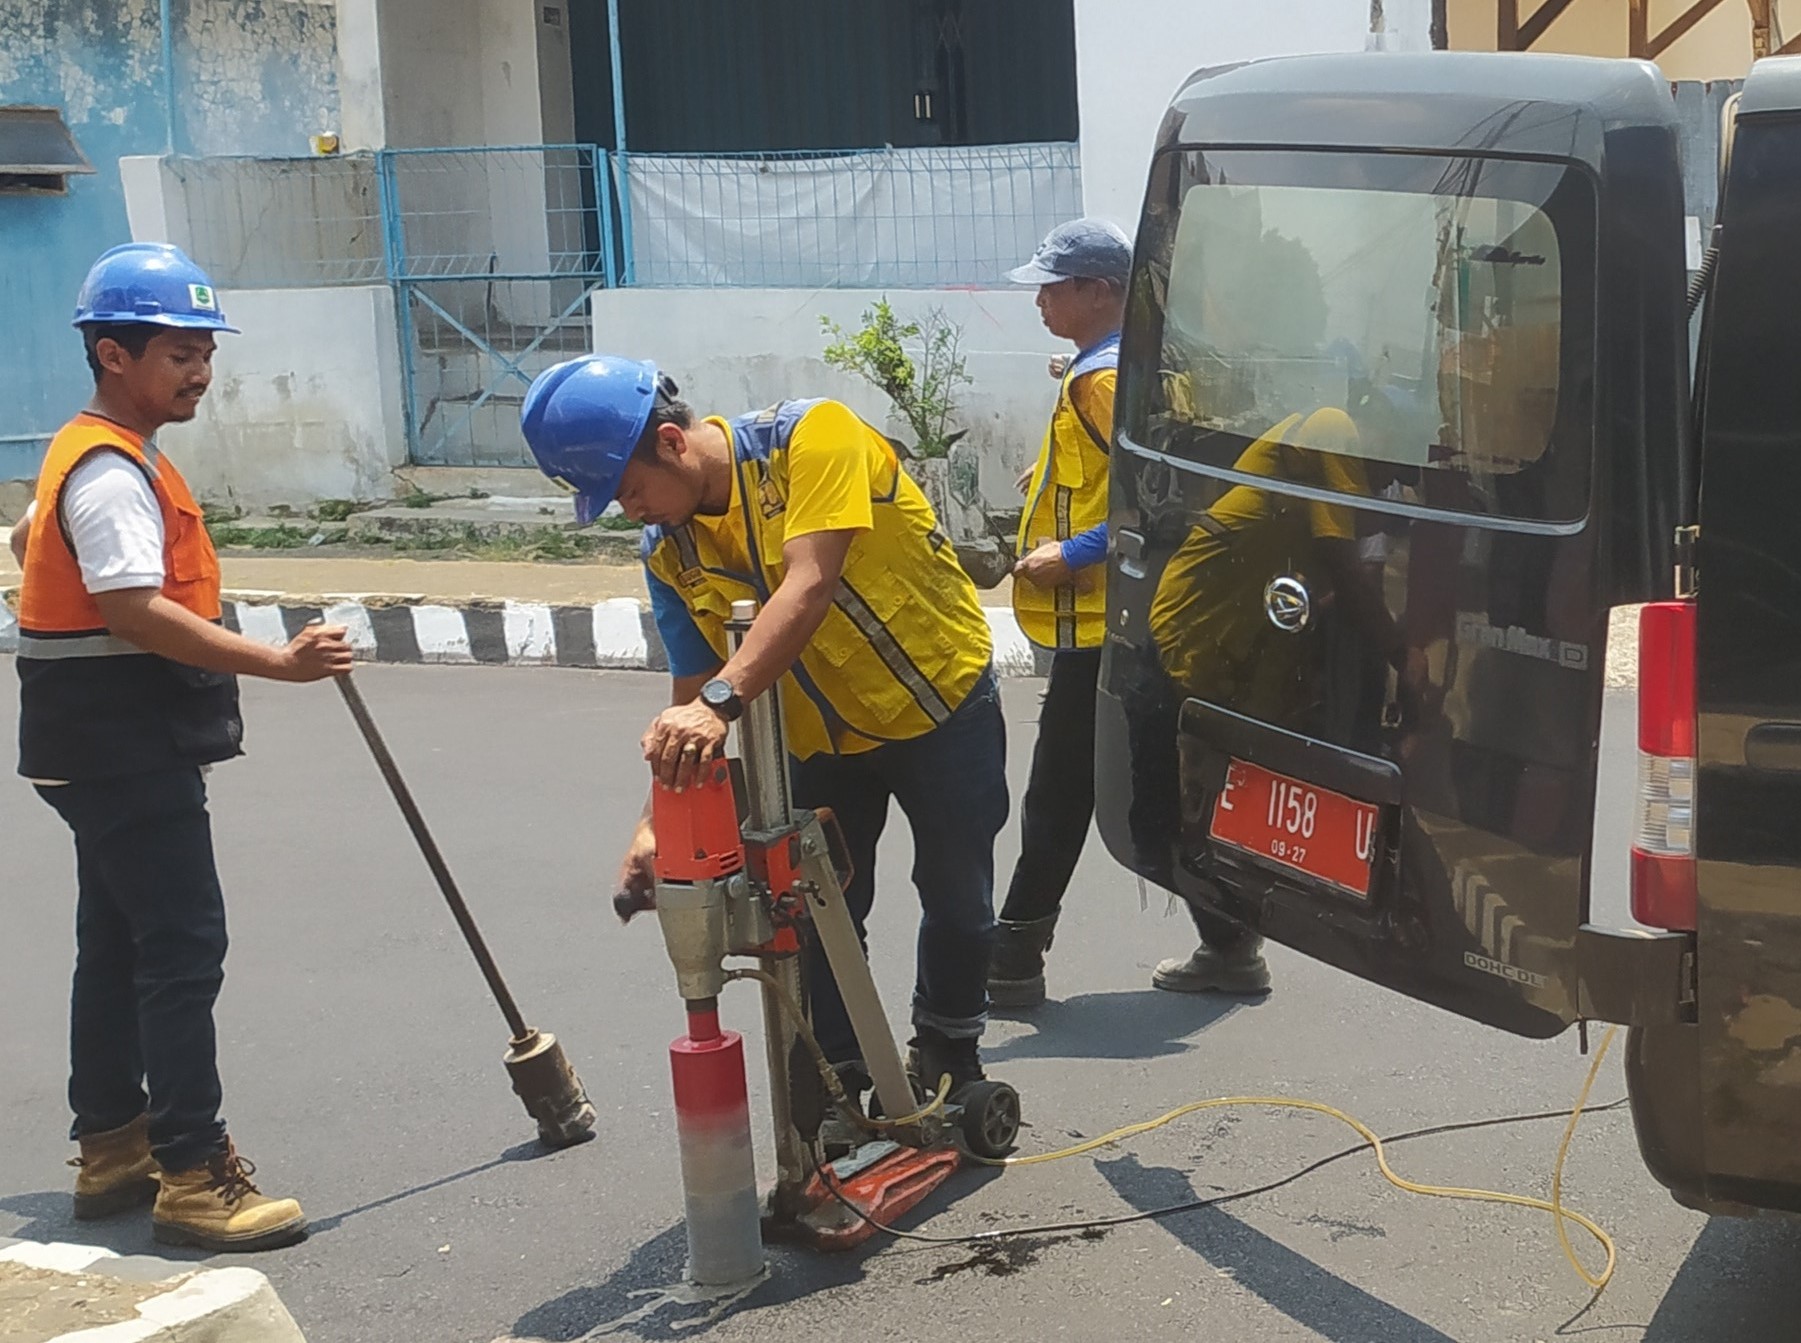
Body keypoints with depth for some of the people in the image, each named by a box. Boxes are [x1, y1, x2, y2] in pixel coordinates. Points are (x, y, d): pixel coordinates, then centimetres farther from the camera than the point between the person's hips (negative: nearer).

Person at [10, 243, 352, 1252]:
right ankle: (194, 1175, -8)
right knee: (184, 946, -11)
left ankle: (112, 1148, 26)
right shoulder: (112, 472, -19)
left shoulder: (88, 455, 15)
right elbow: (136, 610, -29)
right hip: (127, 748, -11)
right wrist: (276, 663, -33)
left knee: (119, 942, 16)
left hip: (111, 746, 11)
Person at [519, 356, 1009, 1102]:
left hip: (943, 709, -4)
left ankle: (949, 1061, 32)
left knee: (957, 903, 8)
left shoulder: (809, 436, -26)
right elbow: (691, 695, -8)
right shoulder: (669, 551, -9)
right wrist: (658, 823, -22)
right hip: (819, 740, 4)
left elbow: (808, 587, -38)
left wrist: (721, 701, -50)